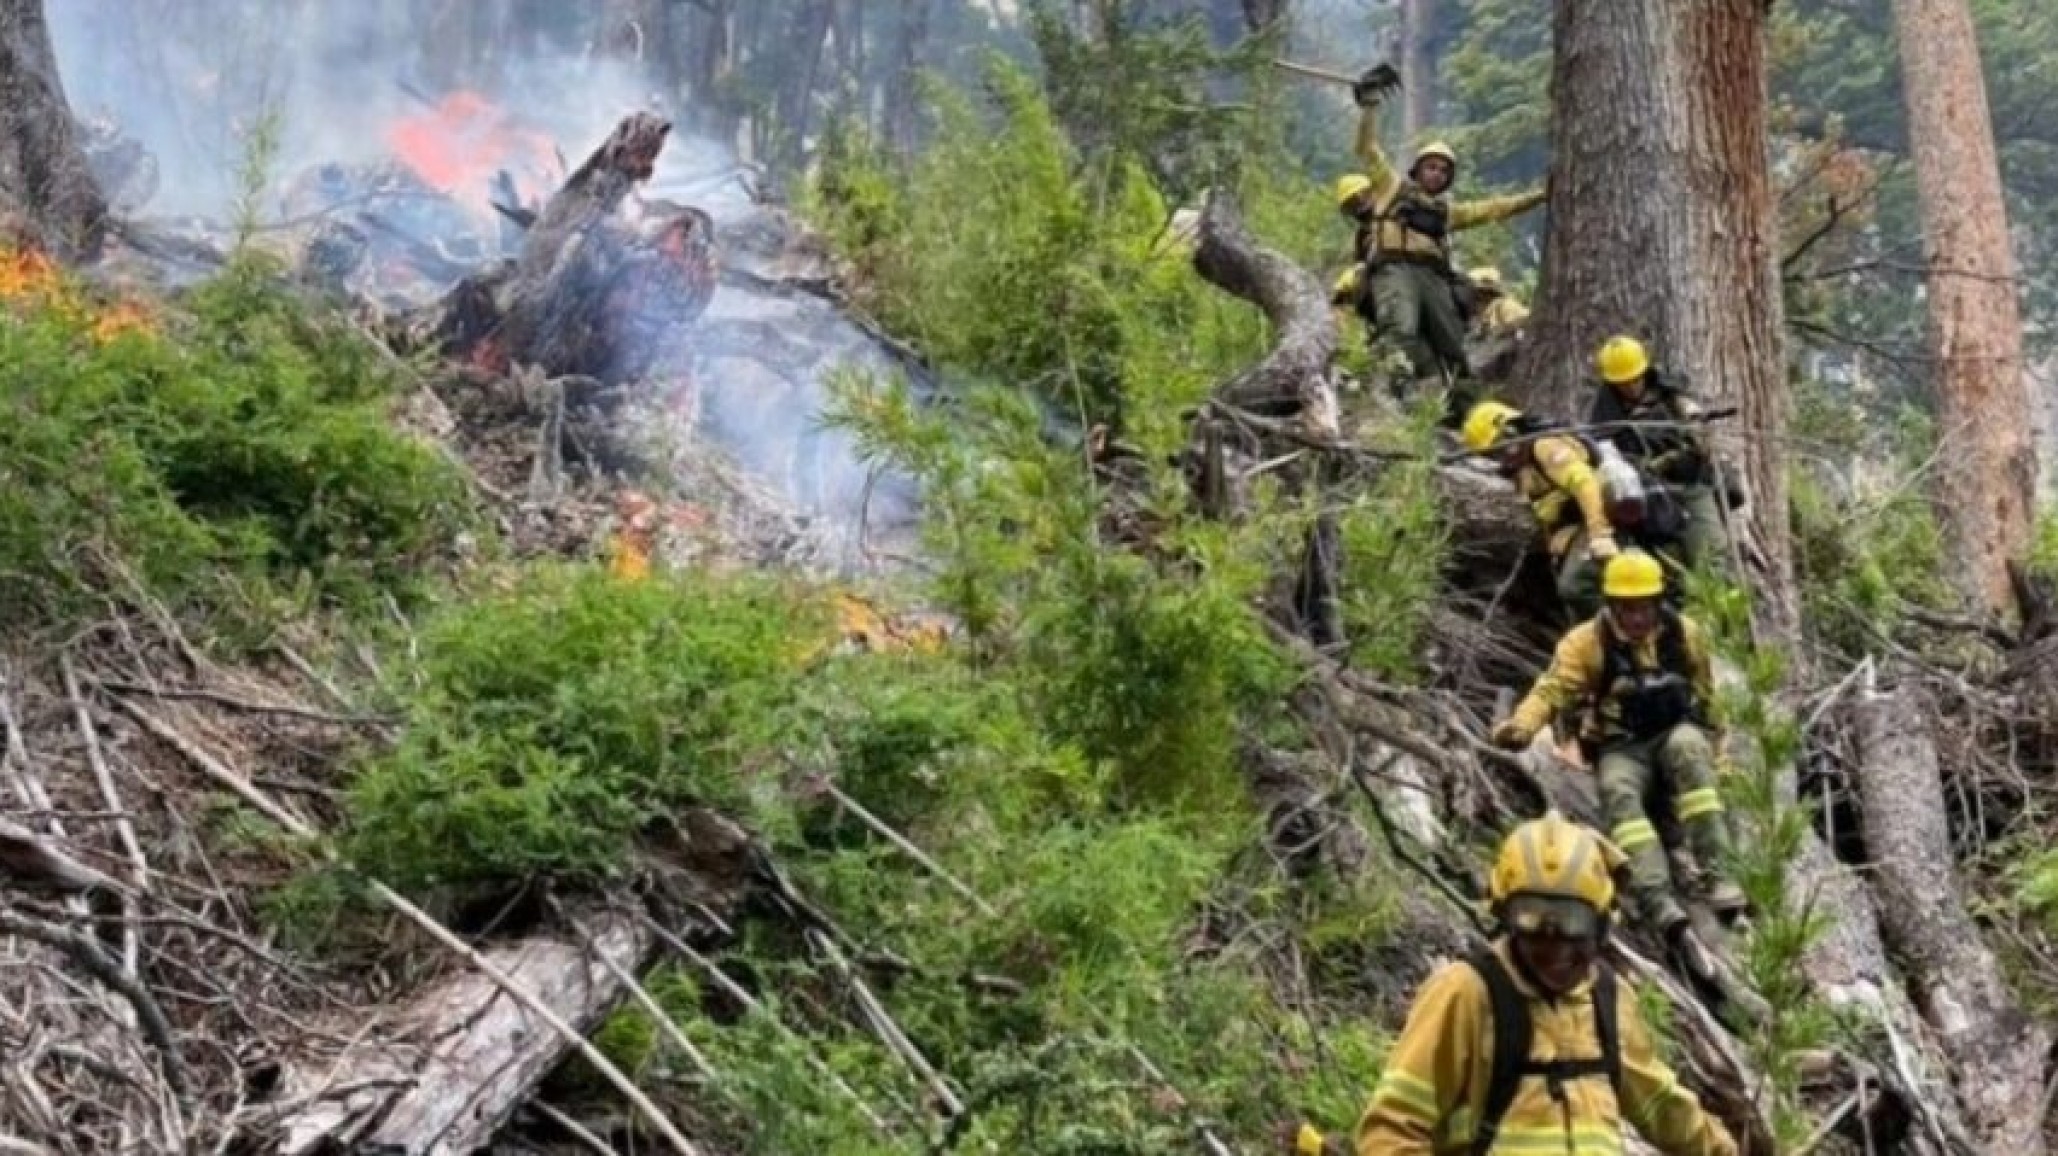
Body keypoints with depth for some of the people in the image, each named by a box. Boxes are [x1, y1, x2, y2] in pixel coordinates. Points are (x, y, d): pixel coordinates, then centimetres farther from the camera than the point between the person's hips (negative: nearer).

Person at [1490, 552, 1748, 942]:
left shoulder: (1685, 633, 3)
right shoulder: (1587, 641, -4)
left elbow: (1704, 695, 16)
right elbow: (1553, 689, -15)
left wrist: (1708, 746, 16)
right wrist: (1522, 725, -35)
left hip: (1676, 733, 1)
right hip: (1621, 748, -1)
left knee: (1687, 748, -35)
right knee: (1619, 793, -33)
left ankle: (1715, 877, -39)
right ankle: (1657, 901, -51)